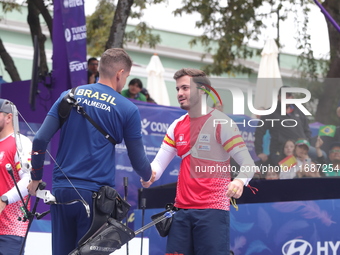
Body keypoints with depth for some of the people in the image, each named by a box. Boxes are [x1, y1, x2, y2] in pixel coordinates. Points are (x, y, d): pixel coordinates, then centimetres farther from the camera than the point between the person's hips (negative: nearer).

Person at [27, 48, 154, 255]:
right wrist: (148, 176, 29)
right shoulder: (127, 109, -1)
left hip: (61, 190, 4)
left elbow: (40, 140, 1)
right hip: (96, 193, -3)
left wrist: (36, 178, 15)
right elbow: (138, 161, 6)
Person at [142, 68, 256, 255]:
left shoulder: (221, 123, -6)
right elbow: (159, 162, 14)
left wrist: (240, 180, -31)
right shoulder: (177, 127, 14)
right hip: (182, 210, 6)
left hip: (212, 210, -6)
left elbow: (247, 163, -9)